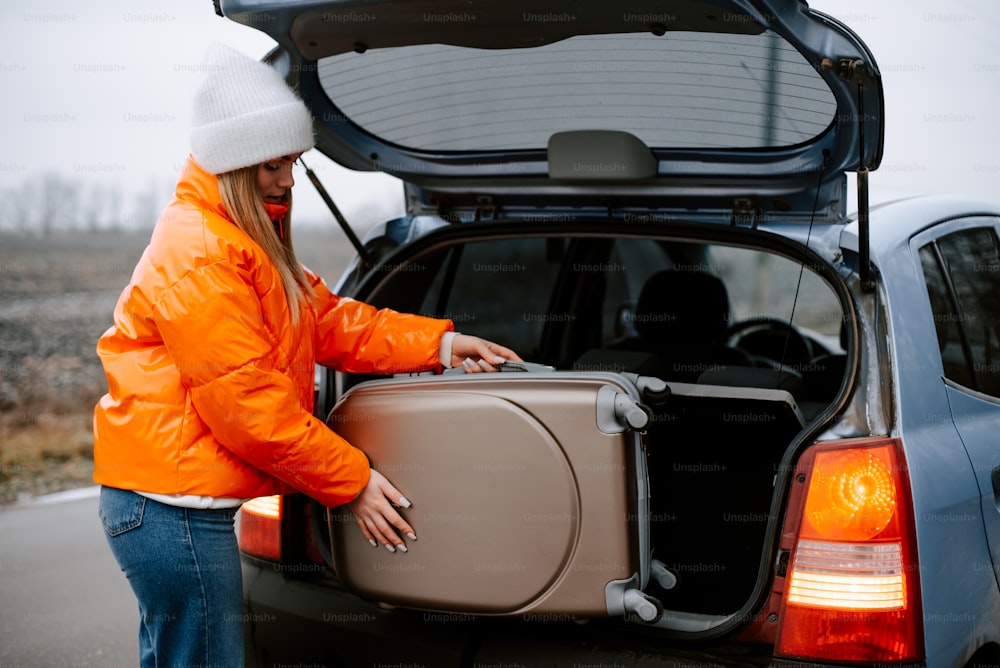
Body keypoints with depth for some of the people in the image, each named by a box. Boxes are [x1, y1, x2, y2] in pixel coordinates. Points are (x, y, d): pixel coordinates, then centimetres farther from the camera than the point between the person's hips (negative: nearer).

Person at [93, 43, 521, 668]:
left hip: (178, 502, 11)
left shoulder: (248, 241, 17)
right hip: (174, 505, -11)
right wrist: (352, 481, -16)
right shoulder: (196, 254, -18)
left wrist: (439, 343, 5)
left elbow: (327, 319, 16)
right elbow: (246, 401, -21)